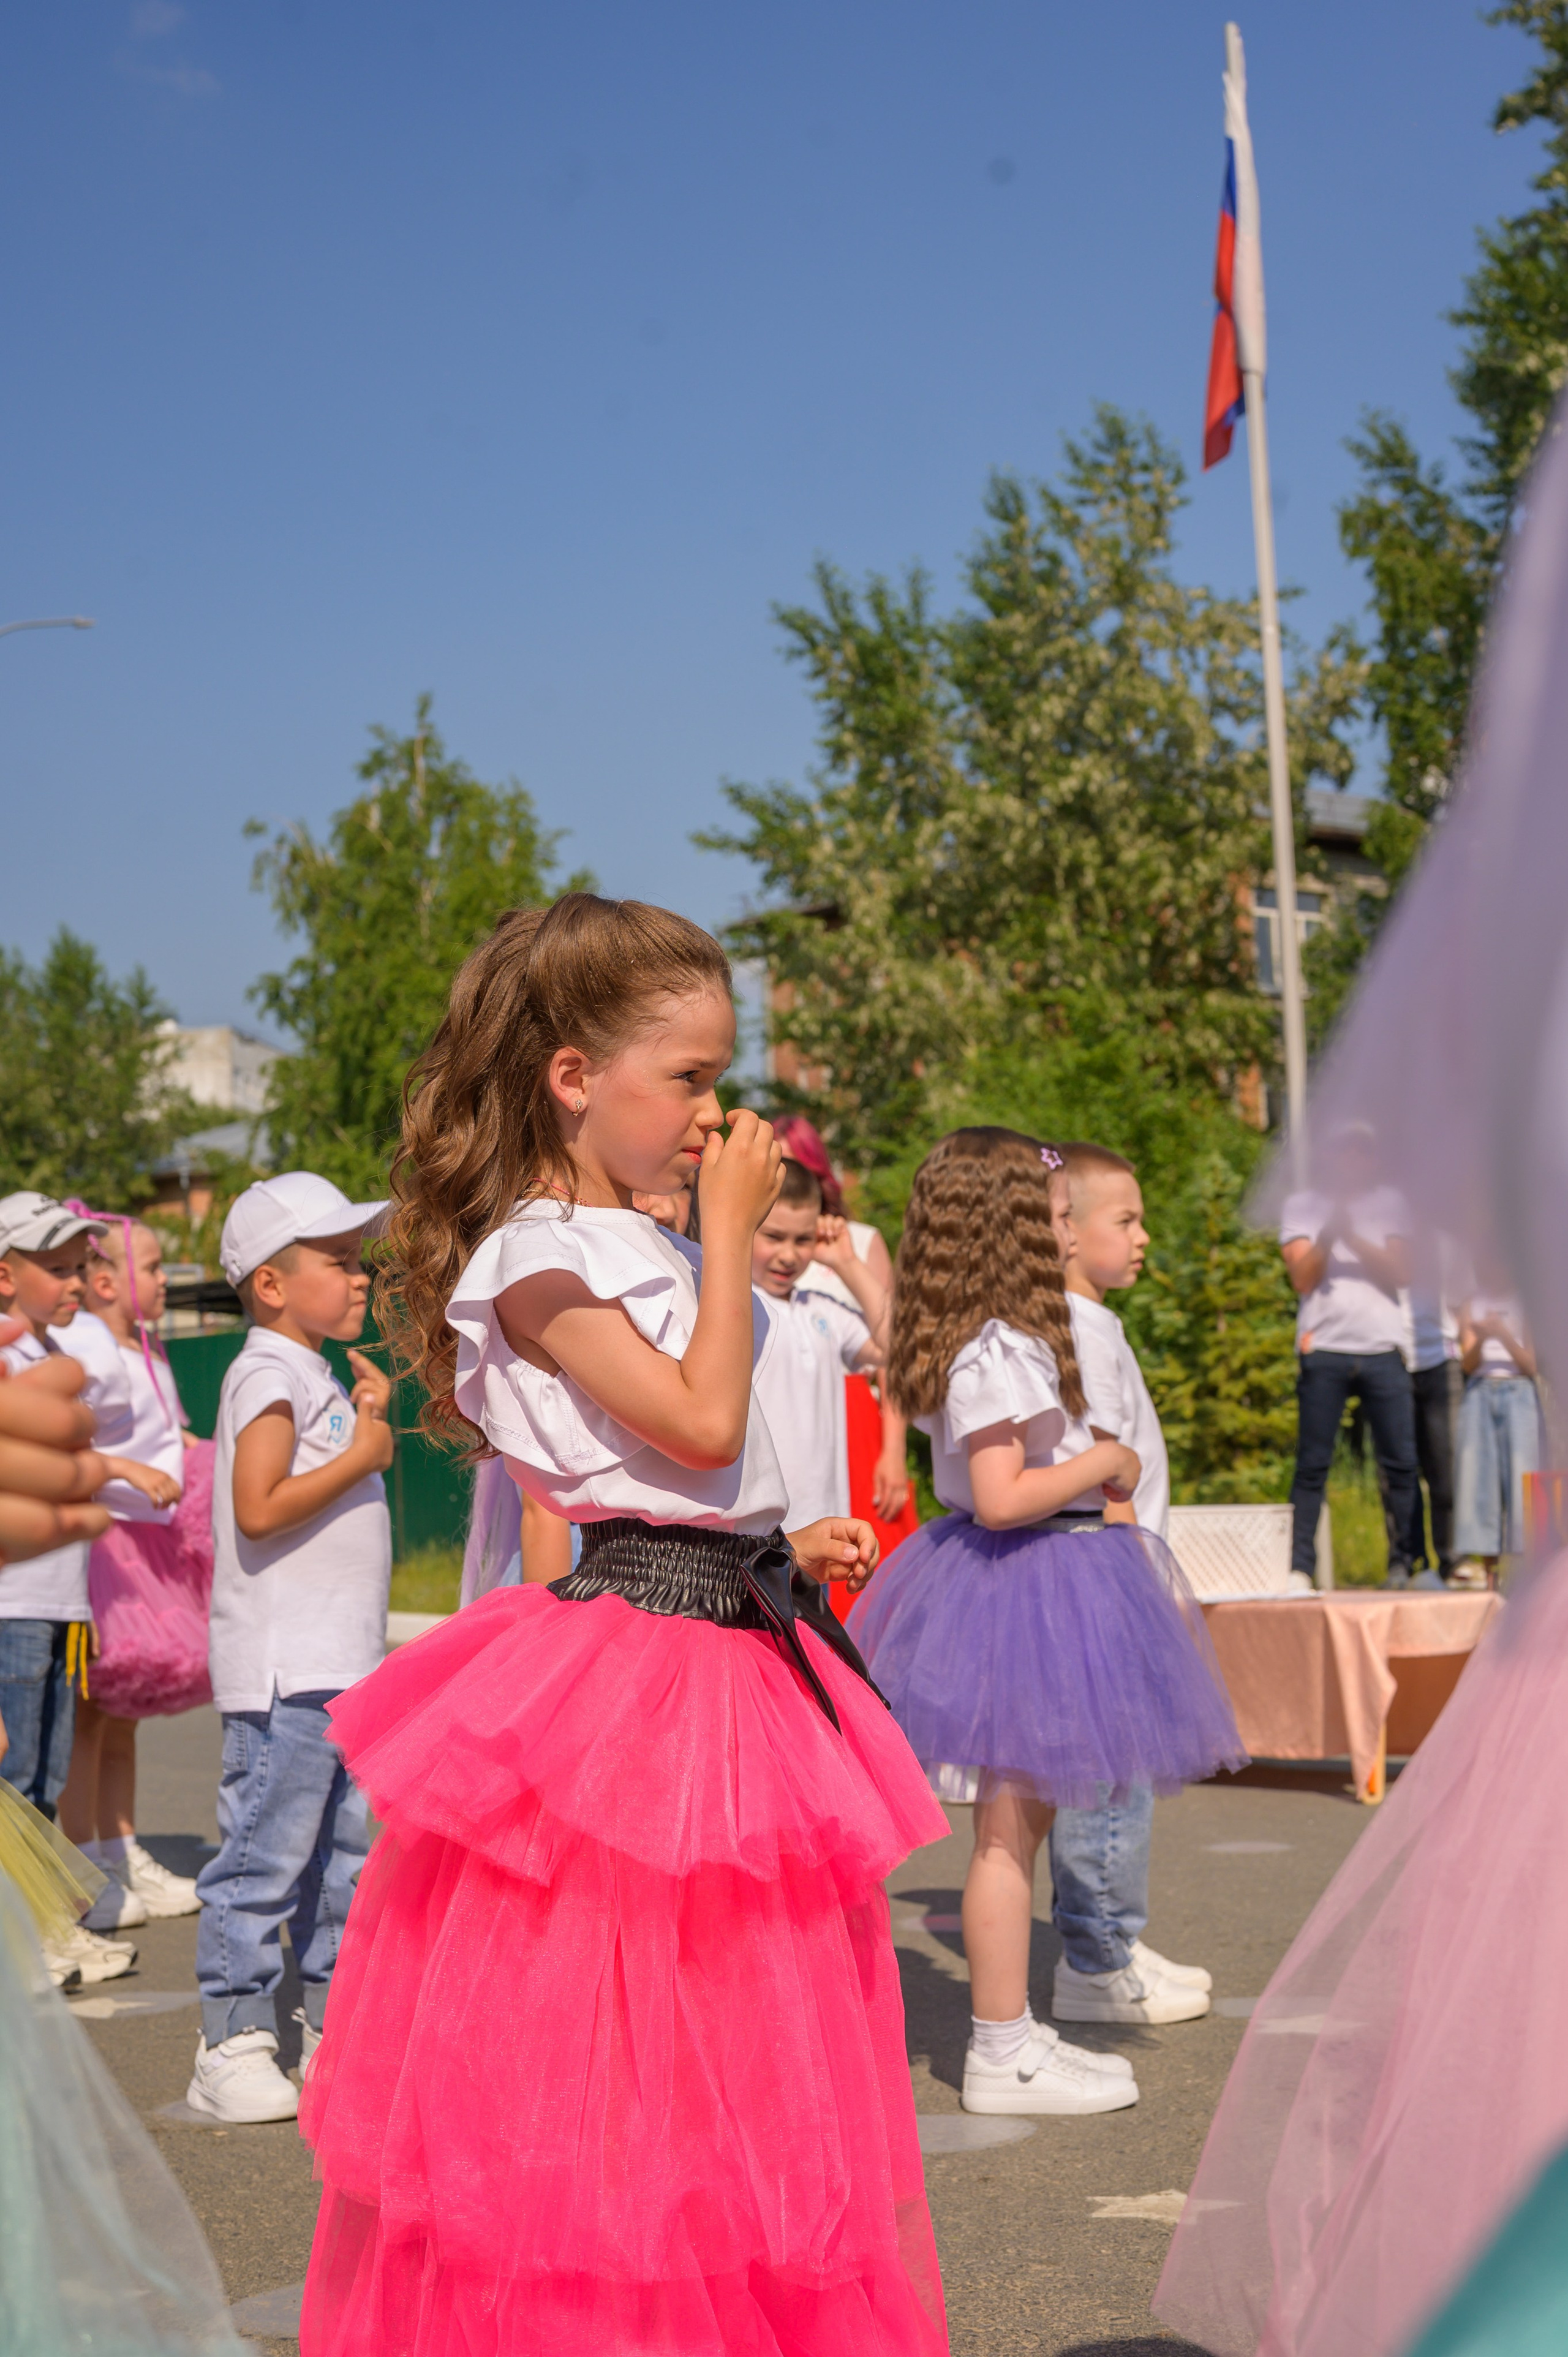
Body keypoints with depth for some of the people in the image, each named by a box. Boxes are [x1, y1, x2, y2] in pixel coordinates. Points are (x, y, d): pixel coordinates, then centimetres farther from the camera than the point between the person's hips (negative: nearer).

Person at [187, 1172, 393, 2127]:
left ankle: (340, 2032, 23)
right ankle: (232, 2048, -1)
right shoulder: (270, 1376, -12)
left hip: (342, 1663, 10)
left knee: (347, 1853, 14)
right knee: (265, 1855, -6)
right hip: (284, 1667, -10)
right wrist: (364, 1455, -16)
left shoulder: (318, 1376, 18)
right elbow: (259, 1508, -23)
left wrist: (369, 1421, 12)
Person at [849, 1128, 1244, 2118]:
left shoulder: (987, 1344, 12)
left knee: (1024, 1818, 16)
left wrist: (1092, 1459, 11)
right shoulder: (1001, 1352, -20)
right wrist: (1101, 1463, -13)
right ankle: (1003, 2055, 4)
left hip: (1032, 1583, 11)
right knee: (1009, 1827, -3)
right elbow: (1001, 1498, -25)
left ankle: (1015, 2032, 26)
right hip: (1024, 1587, -11)